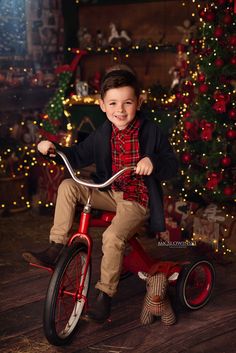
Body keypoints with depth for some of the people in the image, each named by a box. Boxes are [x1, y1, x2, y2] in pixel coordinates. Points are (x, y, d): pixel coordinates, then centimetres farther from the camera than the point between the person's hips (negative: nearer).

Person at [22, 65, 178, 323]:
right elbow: (79, 156, 12)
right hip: (110, 193, 6)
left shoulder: (151, 132, -10)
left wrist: (154, 162, -32)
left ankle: (105, 294, -10)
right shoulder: (102, 135, 4)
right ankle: (55, 248, -10)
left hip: (138, 199, -5)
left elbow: (172, 166, -10)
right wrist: (53, 149, -5)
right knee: (68, 186, -12)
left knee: (113, 236, -30)